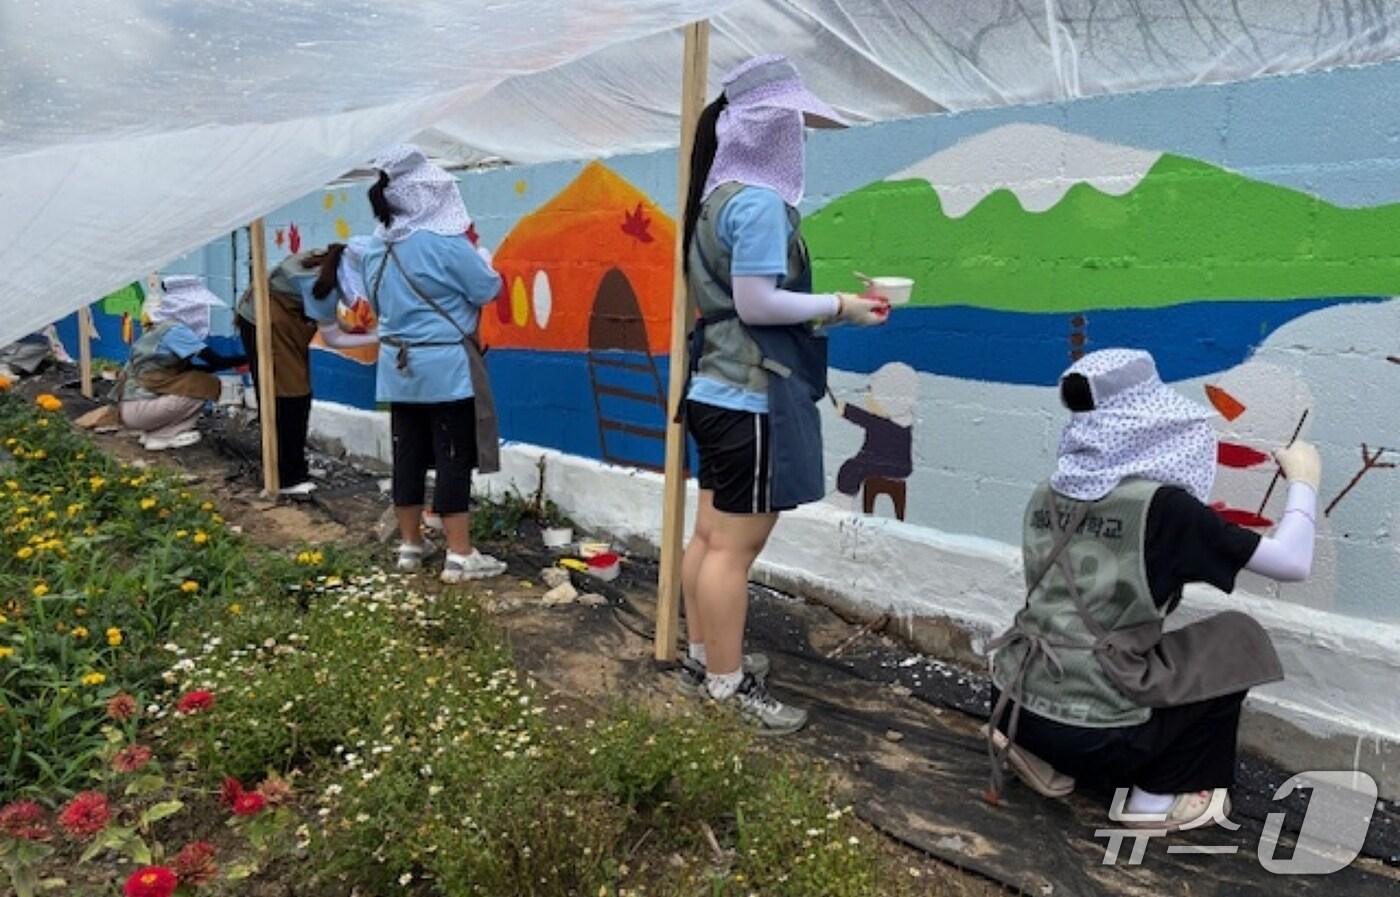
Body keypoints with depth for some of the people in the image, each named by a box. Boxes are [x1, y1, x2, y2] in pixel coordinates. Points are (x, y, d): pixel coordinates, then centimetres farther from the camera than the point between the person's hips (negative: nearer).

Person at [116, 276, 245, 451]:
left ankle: (152, 432, 10)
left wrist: (235, 363, 10)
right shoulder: (175, 330, -15)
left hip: (131, 406, 9)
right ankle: (159, 437, -6)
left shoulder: (161, 327, 12)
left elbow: (188, 369, 15)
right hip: (137, 409, -9)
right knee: (206, 385, -10)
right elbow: (216, 361, -20)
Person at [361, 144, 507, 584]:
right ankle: (459, 556, 3)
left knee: (408, 455, 13)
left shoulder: (375, 249, 7)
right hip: (446, 366, -7)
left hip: (398, 365, 7)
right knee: (453, 459, -2)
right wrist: (474, 252, 8)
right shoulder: (445, 243, -15)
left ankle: (410, 546, 24)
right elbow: (489, 289, -9)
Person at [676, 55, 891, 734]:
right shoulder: (760, 201, -15)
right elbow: (756, 304, -20)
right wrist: (839, 306, -11)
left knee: (712, 535, 16)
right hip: (751, 397, -10)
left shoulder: (720, 196, 14)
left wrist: (819, 309, 13)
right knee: (735, 545, -2)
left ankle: (703, 658, 29)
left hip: (720, 389, 10)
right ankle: (727, 687, 10)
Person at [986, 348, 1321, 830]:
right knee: (1237, 640, 13)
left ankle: (1042, 756, 22)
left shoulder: (1046, 498, 4)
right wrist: (1304, 480, 10)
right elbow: (1294, 563, -5)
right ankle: (1159, 796, 18)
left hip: (1016, 711, 6)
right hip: (1094, 735, -6)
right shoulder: (1163, 507, -14)